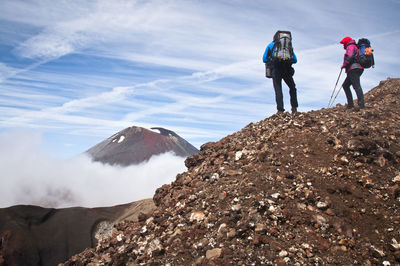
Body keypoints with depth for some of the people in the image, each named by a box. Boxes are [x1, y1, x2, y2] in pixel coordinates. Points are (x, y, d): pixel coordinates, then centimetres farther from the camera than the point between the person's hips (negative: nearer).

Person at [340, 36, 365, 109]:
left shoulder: (351, 46, -1)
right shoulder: (355, 47, 30)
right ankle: (350, 104, 7)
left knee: (356, 86, -17)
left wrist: (344, 65, -6)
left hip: (353, 69, -10)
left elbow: (350, 57, -17)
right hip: (354, 70, 10)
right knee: (345, 85, 13)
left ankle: (361, 104, -26)